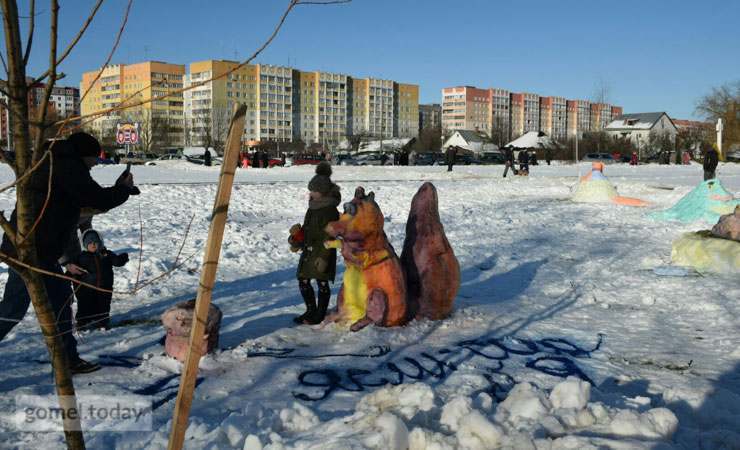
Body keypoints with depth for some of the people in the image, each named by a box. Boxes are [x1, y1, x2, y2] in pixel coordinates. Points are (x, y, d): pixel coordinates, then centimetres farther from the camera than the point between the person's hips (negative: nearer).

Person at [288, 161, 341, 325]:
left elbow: (329, 236, -18)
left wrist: (323, 257, -21)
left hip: (323, 251, -9)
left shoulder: (330, 210, -15)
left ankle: (320, 314, 13)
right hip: (309, 250, 9)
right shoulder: (313, 207, 11)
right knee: (303, 281, 10)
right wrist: (297, 241, 11)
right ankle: (311, 311, 25)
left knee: (321, 282, 0)